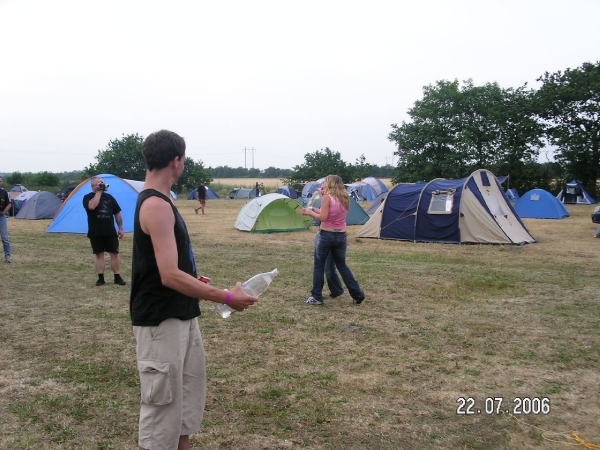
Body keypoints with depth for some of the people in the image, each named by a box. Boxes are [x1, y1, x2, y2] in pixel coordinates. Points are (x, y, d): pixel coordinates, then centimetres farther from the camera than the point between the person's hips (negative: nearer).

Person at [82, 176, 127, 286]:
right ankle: (101, 278, 10)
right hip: (95, 233, -2)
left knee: (114, 254, 3)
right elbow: (92, 206, -26)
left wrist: (120, 228, 6)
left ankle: (117, 277, 10)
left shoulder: (109, 197, 10)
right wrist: (98, 192, -17)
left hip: (110, 232, 3)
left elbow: (117, 213, 12)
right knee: (99, 255, 3)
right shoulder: (88, 197, -1)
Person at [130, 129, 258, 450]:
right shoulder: (156, 206, -22)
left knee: (189, 390, 20)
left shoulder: (156, 201, 10)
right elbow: (170, 276, -28)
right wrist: (226, 297, -24)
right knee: (162, 402, 3)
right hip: (160, 321, -10)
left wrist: (193, 279, 28)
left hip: (180, 316, 10)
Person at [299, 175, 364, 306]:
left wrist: (310, 212, -1)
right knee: (342, 265, 19)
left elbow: (323, 217, -16)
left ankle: (316, 297, 9)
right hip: (341, 236, 6)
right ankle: (357, 294, 16)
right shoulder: (344, 198, 9)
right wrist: (314, 210, 15)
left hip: (326, 235, -6)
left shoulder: (327, 197, -11)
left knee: (319, 266, 8)